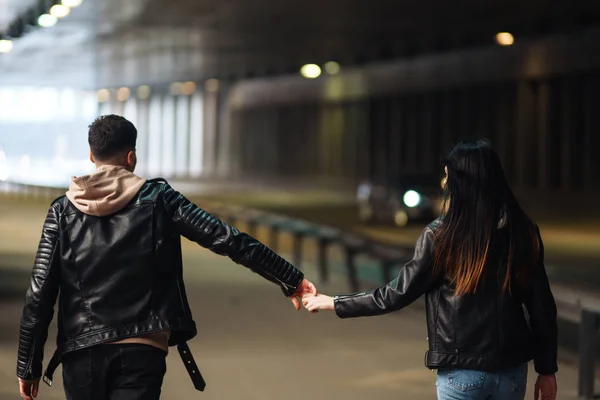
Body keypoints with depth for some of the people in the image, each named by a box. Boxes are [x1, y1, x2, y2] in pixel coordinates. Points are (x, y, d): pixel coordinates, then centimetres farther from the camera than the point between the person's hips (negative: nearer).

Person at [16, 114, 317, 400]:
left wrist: (28, 366, 7)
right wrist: (291, 279, 3)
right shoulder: (156, 199, 0)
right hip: (141, 351, -2)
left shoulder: (63, 211, 3)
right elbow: (227, 240, -3)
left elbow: (40, 294, 1)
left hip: (82, 353, 2)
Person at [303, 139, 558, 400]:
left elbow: (399, 294, -6)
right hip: (512, 369, 3)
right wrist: (547, 369, 11)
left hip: (463, 370, -3)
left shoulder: (442, 235, -11)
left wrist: (334, 304, 5)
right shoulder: (523, 231, -2)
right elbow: (542, 306, 1)